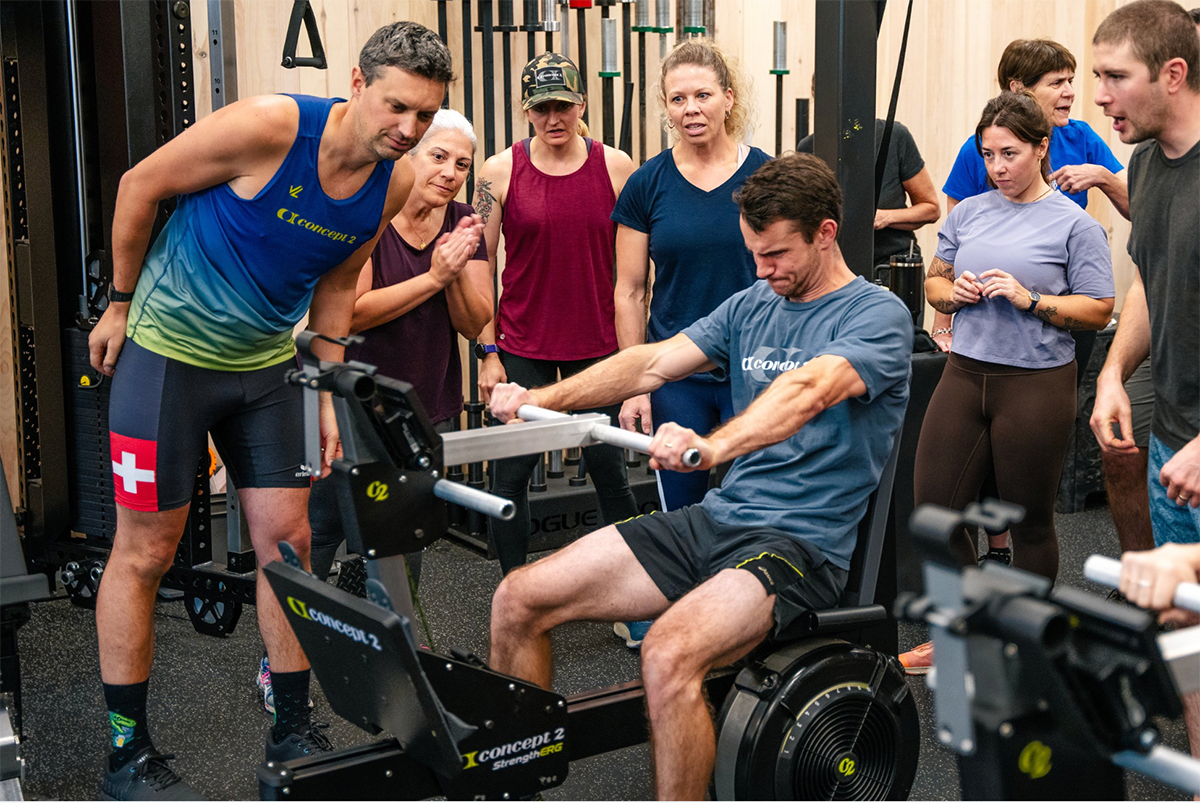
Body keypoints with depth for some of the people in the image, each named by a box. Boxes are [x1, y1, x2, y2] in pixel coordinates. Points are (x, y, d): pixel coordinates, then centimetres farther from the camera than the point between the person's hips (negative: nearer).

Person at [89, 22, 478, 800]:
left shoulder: (396, 182, -6)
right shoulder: (270, 127, -24)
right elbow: (140, 186, -12)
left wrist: (326, 394, 6)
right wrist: (120, 305, -3)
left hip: (266, 363, 6)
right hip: (167, 349, -5)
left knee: (288, 540, 5)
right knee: (145, 552, 1)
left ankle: (293, 733, 20)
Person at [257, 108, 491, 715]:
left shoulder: (464, 224, 3)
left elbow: (474, 324, 0)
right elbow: (351, 312, -19)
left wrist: (458, 273, -18)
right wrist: (432, 278, -24)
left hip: (428, 404, 5)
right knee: (321, 526, -3)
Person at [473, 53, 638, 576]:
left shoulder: (615, 167, 0)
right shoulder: (500, 172, -1)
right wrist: (488, 351, -3)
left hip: (599, 346, 0)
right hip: (523, 348, 0)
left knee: (608, 468, 7)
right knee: (511, 472, 2)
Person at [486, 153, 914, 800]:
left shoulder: (877, 315, -8)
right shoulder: (752, 305, 14)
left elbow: (809, 389, -29)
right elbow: (655, 361, 5)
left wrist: (712, 448, -47)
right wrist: (541, 398, -10)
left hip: (801, 543, -7)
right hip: (716, 517, 7)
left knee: (668, 656, -35)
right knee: (517, 602, -2)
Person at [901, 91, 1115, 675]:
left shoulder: (1074, 224, -5)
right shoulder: (968, 213, 9)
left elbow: (1099, 311, -6)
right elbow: (934, 281, 19)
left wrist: (1031, 300, -18)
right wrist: (953, 293, -3)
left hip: (1037, 382, -5)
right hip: (965, 372, 5)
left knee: (1029, 519, 7)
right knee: (934, 504, 4)